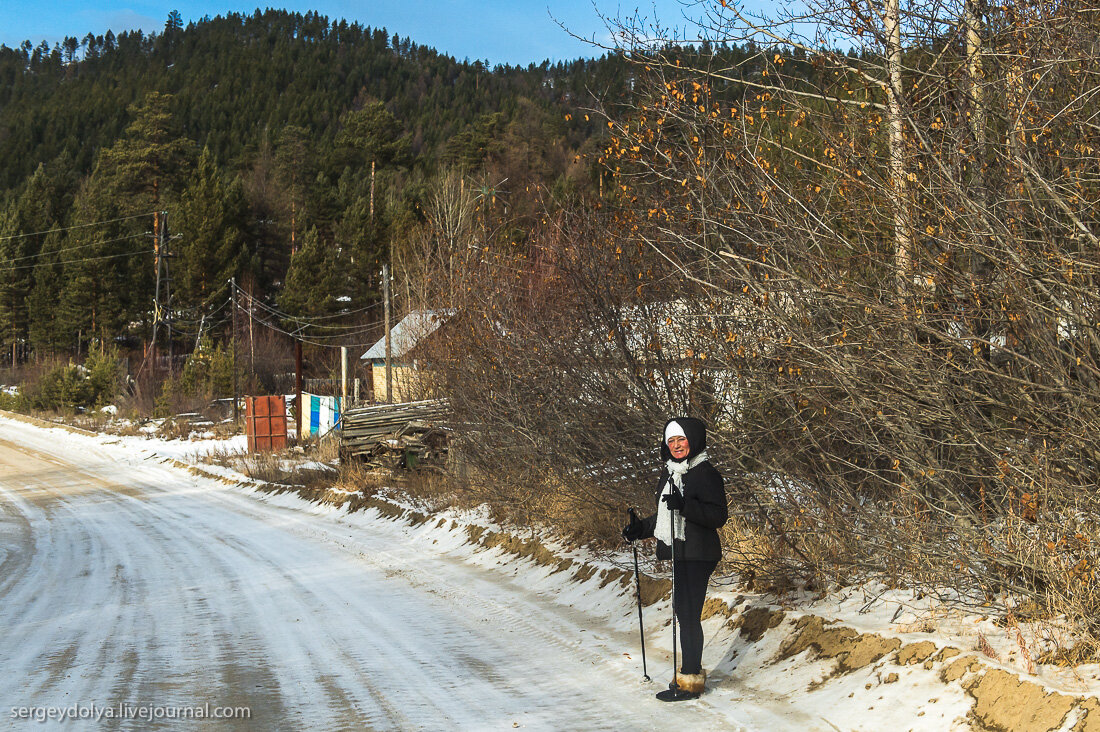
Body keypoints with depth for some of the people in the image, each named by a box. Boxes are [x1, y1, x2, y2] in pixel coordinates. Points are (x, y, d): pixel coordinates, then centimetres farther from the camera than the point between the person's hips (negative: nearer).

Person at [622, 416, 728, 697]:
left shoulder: (706, 473, -10)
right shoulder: (669, 473, 17)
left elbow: (719, 516, -17)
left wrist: (684, 505, -28)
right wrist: (641, 529, 15)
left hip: (697, 555, -8)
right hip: (678, 553, 8)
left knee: (689, 613, -9)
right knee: (682, 610, 10)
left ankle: (691, 676, -3)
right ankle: (689, 668, 21)